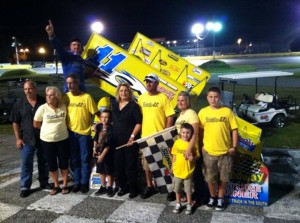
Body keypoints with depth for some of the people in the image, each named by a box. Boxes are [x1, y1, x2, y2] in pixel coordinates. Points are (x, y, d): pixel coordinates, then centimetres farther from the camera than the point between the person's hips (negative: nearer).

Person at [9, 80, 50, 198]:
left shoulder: (44, 102, -3)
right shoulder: (19, 105, -1)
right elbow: (15, 123, 3)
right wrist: (18, 138, -2)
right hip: (27, 139, 0)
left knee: (44, 162, 13)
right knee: (26, 164, 3)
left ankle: (44, 182, 29)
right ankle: (25, 187, 15)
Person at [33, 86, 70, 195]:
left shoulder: (63, 107, -4)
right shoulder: (42, 108, -9)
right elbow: (36, 124, 0)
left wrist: (59, 127, 3)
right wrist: (48, 128, 2)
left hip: (63, 139, 1)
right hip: (47, 140, 0)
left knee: (64, 163, 9)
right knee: (52, 164, 9)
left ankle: (65, 185, 24)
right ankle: (56, 186, 26)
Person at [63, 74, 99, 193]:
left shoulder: (86, 97, -11)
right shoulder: (65, 97, 0)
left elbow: (96, 113, -7)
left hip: (85, 132, -3)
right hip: (71, 133, 3)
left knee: (85, 159, 7)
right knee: (74, 159, 12)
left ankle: (84, 182, 21)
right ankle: (77, 182, 26)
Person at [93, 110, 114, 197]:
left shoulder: (111, 129, -15)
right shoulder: (98, 126, 2)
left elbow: (108, 144, -17)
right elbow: (95, 138, 13)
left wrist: (103, 155, -16)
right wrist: (94, 148, 5)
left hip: (108, 153, -5)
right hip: (99, 152, 5)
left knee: (109, 171, 3)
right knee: (101, 170, 14)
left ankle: (109, 188, 17)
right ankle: (103, 187, 27)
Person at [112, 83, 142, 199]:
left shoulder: (133, 105, -5)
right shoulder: (114, 105, 11)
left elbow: (139, 123, -9)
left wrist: (133, 136, -17)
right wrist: (112, 135, 10)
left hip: (130, 140, -5)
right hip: (117, 140, 5)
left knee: (131, 165, 1)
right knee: (118, 165, 10)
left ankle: (133, 189, 14)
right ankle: (123, 187, 25)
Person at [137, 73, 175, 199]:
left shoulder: (163, 98, -7)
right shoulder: (141, 98, 6)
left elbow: (170, 117, -7)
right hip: (145, 137, 4)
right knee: (146, 163, 12)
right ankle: (149, 186, 28)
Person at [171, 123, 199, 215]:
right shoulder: (177, 142, -3)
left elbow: (197, 155, -2)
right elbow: (174, 155, 5)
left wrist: (193, 159, -22)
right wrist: (172, 166, 7)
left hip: (188, 171, -2)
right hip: (177, 170, 3)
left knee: (188, 190, 9)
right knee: (177, 189, 15)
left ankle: (189, 205, 27)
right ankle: (178, 204, 33)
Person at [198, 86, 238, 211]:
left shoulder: (227, 111, -4)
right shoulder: (203, 112, -1)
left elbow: (234, 130, 0)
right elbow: (200, 130, 8)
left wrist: (234, 146, -4)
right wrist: (201, 145, 3)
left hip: (225, 151, 0)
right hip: (209, 151, 1)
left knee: (223, 178, 12)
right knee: (210, 178, 10)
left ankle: (220, 198, 33)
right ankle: (212, 197, 33)